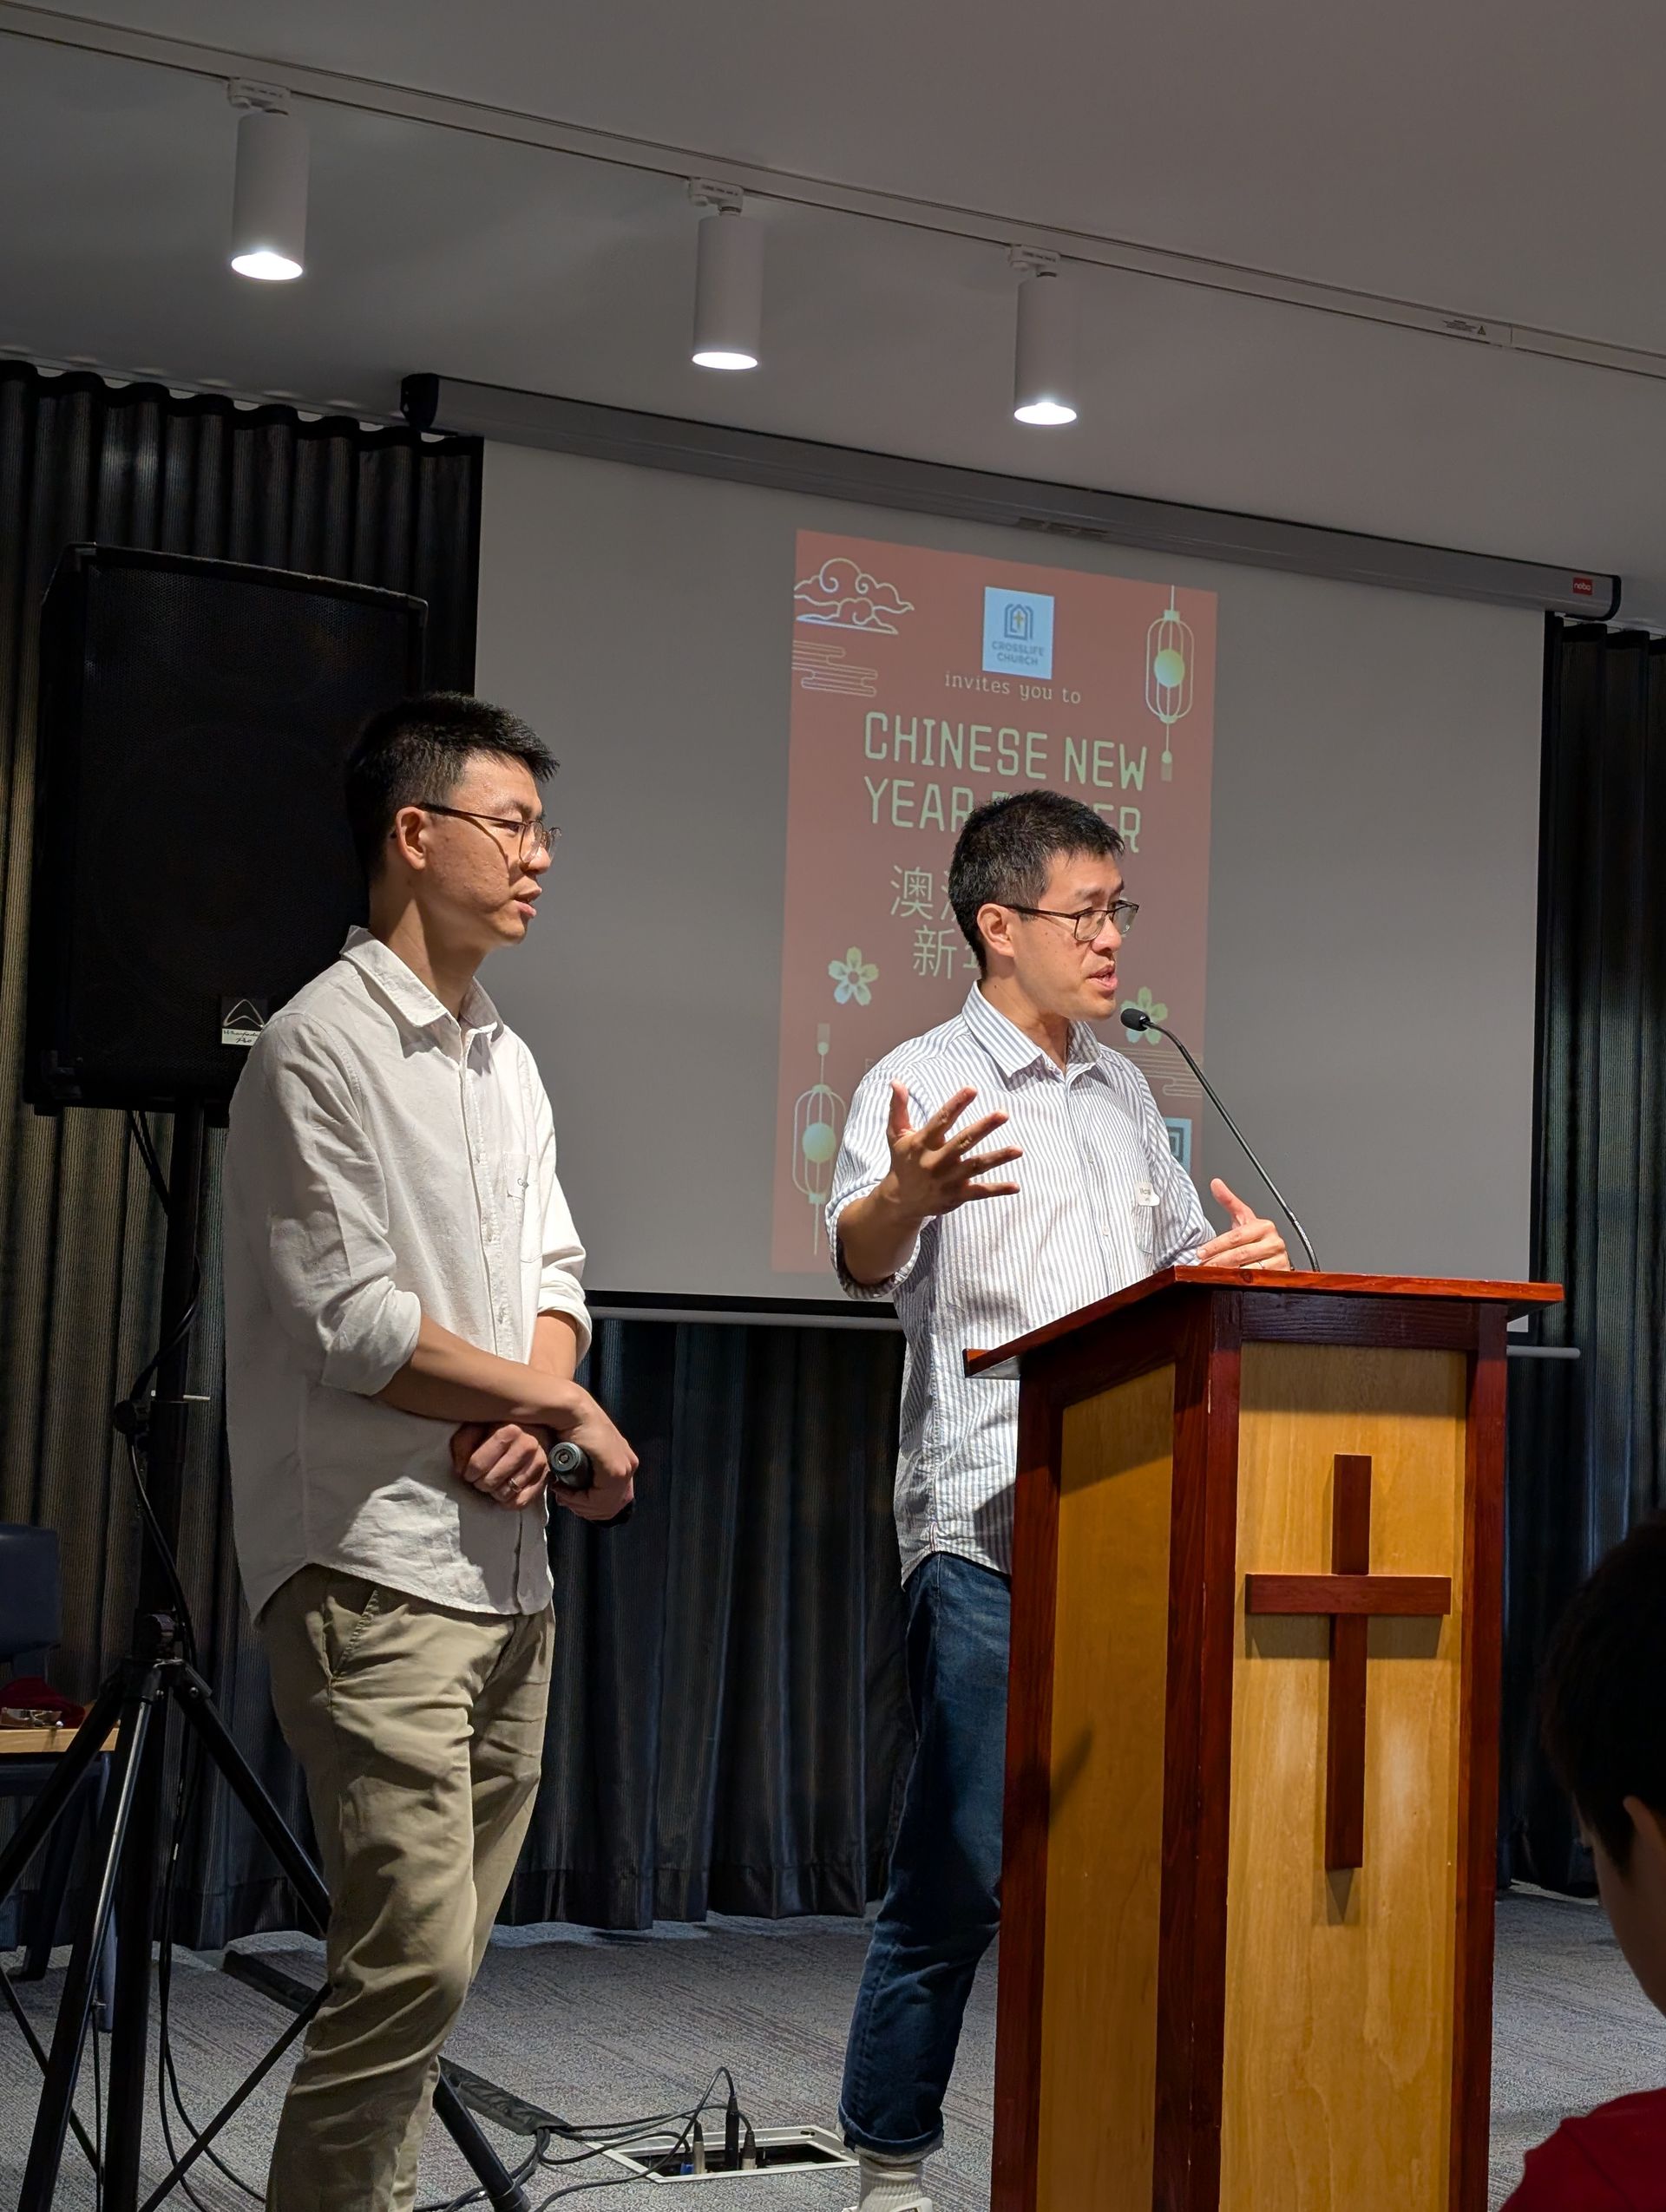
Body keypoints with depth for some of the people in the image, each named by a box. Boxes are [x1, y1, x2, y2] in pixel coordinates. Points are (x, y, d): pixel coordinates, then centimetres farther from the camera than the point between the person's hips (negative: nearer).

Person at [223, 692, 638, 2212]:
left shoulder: (506, 1060, 17)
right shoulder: (324, 1046, -9)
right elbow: (352, 1322, -15)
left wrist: (530, 1416, -6)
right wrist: (563, 1406, -7)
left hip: (508, 1567, 8)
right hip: (377, 1571, -8)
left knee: (443, 1952, 10)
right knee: (418, 1954, -13)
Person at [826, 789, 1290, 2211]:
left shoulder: (1125, 1094, 18)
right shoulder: (924, 1084, -4)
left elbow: (1182, 1266, 27)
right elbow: (863, 1258, -21)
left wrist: (1244, 1264, 3)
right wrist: (903, 1198, -44)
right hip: (985, 1531, -6)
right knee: (965, 1867, -4)